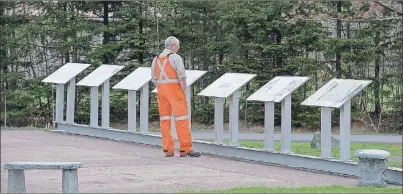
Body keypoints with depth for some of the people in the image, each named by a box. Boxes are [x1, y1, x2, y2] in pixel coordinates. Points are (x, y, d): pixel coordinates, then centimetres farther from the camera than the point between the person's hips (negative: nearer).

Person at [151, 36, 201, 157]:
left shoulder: (156, 60, 12)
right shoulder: (176, 57, -8)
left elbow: (154, 79, 13)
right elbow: (182, 77, -13)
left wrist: (162, 90, 15)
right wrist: (184, 93, -6)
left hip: (161, 90, 6)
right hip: (174, 89, -6)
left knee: (165, 120, 8)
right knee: (181, 119, -7)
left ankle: (168, 149, 6)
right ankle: (185, 149, -11)